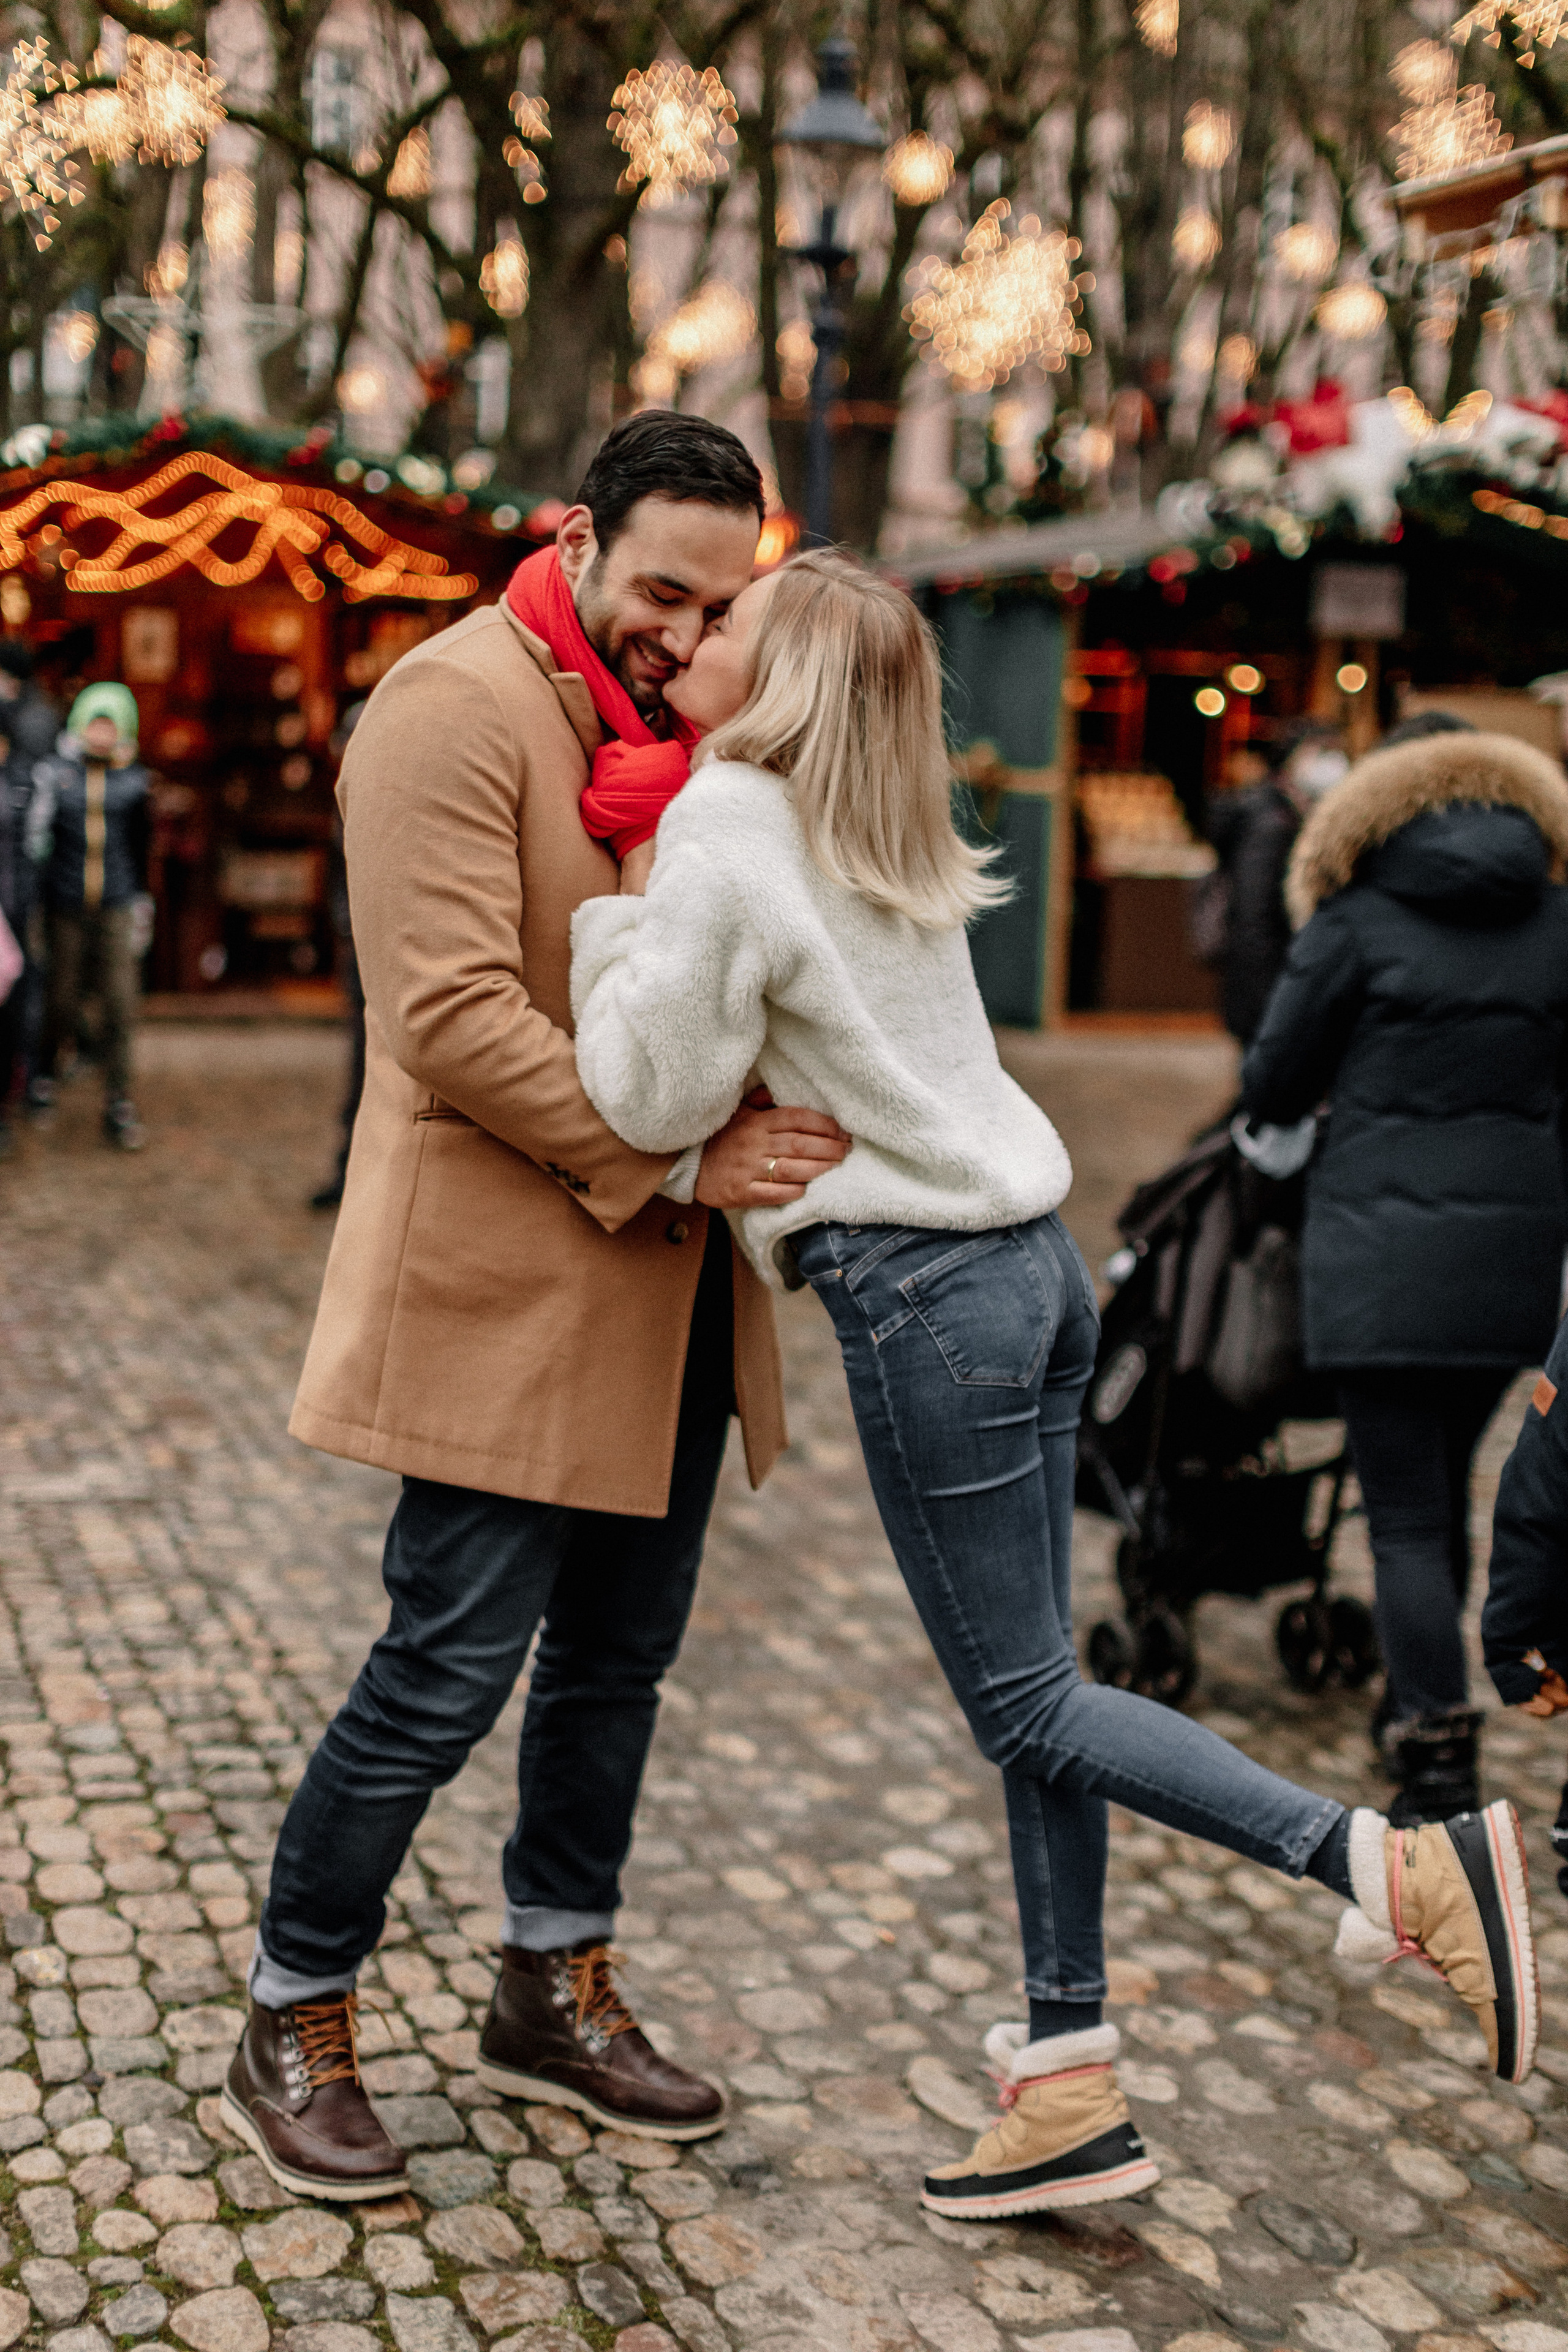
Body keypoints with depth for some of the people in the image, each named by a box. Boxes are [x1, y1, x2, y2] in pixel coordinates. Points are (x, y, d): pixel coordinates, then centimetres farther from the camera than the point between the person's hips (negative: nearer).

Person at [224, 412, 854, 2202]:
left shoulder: (678, 718, 15)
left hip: (664, 1291, 9)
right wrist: (679, 1160, -22)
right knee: (450, 1668, -2)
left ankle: (552, 1996, 33)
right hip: (506, 1284, -8)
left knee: (620, 1654, 16)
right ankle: (290, 2031, 17)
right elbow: (456, 1019, -21)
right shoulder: (458, 703, -13)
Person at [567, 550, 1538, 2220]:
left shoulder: (723, 838, -12)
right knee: (1025, 1692, 11)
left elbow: (655, 1096, -9)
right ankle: (1068, 2086, 17)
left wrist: (624, 908, 1)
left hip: (924, 1294, -9)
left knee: (1024, 1703, 1)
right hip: (1031, 1262, 9)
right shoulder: (882, 835, 13)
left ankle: (1399, 1863, -5)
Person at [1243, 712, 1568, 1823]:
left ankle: (1441, 1768, -4)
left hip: (1383, 1250, -4)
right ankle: (1421, 1704, 38)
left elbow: (1274, 1087, 1)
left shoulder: (1357, 921, -5)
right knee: (1446, 1484, 22)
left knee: (1406, 1514, -1)